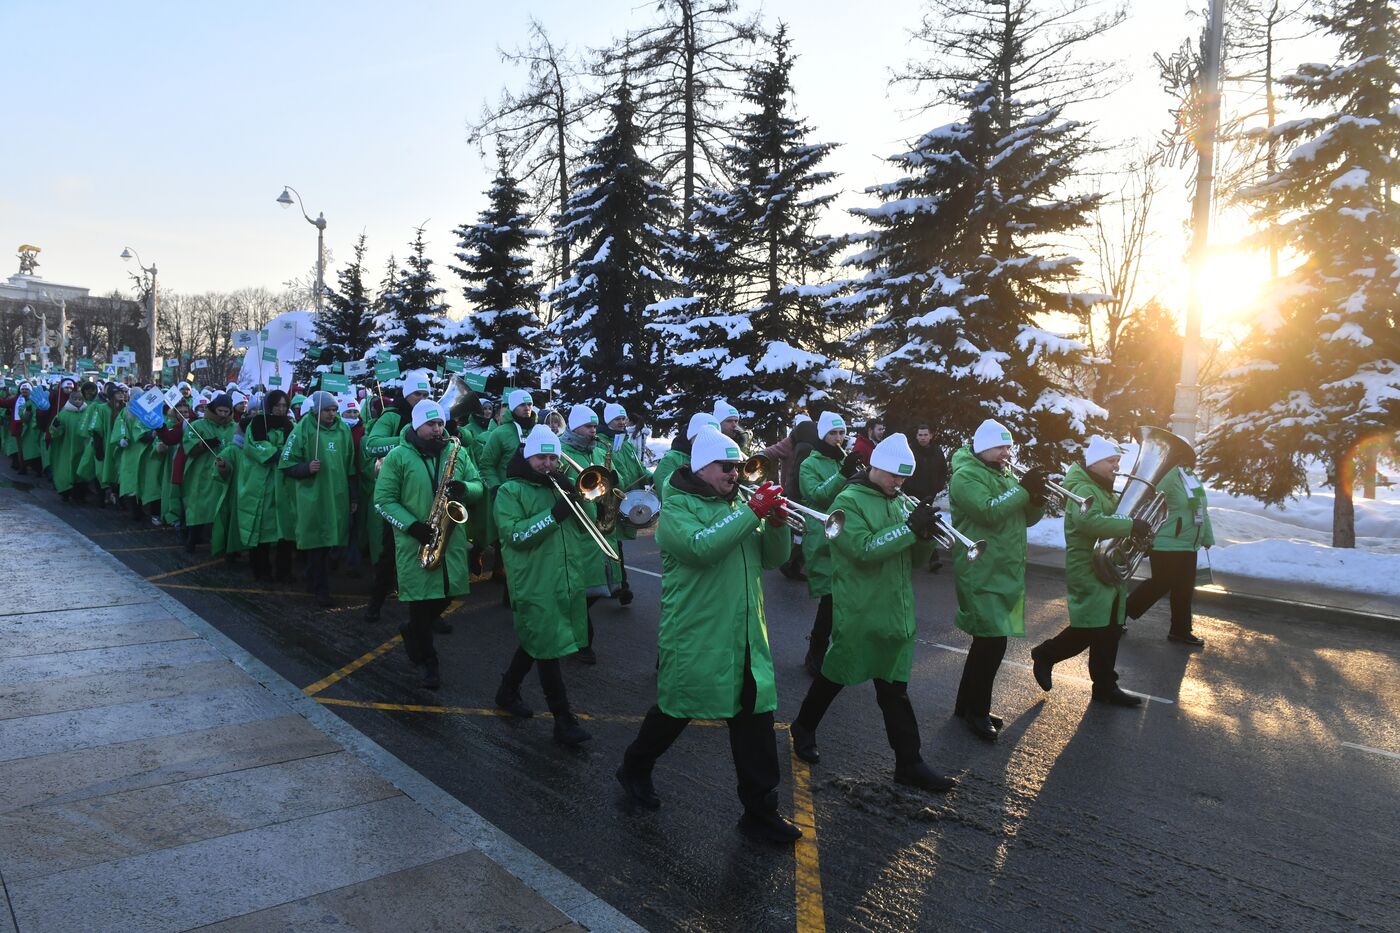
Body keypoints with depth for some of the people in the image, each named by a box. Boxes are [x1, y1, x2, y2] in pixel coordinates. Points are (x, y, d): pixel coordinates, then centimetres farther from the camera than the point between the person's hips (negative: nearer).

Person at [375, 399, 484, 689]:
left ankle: (412, 632, 40)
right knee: (421, 598, 1)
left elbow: (479, 486, 8)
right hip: (414, 541, -4)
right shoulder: (398, 456, -5)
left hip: (452, 539, 4)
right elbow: (383, 500, -6)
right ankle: (428, 661, 18)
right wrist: (413, 526, -18)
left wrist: (464, 488, -16)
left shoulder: (457, 452, 7)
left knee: (446, 595, 10)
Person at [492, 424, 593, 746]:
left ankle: (508, 692, 38)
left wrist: (578, 500, -7)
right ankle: (564, 720, 0)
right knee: (548, 648, -5)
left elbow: (583, 526, 12)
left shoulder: (561, 486, 15)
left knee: (536, 643, 18)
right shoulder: (510, 491, -4)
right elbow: (514, 534, -17)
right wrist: (553, 515, -24)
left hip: (567, 581, 7)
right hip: (534, 584, -7)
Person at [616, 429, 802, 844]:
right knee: (675, 712, 12)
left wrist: (777, 522, -10)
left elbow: (772, 558, 10)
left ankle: (760, 811, 15)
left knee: (755, 718, 4)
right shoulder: (677, 508, -9)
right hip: (694, 639, -6)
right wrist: (753, 511, -28)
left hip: (746, 638, 6)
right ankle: (634, 770, 39)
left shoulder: (736, 505, 12)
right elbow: (700, 546, -30)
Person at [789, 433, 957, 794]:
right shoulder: (848, 501, -11)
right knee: (835, 675, 11)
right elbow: (863, 549, -25)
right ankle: (804, 729, 34)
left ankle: (909, 763, 12)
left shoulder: (896, 503, 11)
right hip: (858, 612, -6)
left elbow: (914, 559, 11)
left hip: (895, 612, 6)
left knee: (894, 687, 8)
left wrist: (924, 535, -10)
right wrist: (909, 527, -26)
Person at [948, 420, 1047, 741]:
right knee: (993, 642, -10)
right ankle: (977, 711, 4)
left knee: (987, 641, 15)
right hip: (982, 575, -9)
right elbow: (988, 511, -27)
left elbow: (1027, 519, 15)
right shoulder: (965, 475, -12)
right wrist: (1023, 488, -21)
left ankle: (967, 705, 27)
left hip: (1006, 572, 9)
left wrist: (1037, 500, -5)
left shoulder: (1004, 474, 17)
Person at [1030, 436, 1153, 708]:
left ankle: (1106, 686, 17)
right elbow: (1088, 521, -35)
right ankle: (1045, 655, 13)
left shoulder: (1103, 489, 18)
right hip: (1089, 573, -10)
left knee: (1108, 630, 10)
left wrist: (1137, 532, 5)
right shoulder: (1084, 490, -16)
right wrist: (1131, 525, -33)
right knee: (1090, 630, -7)